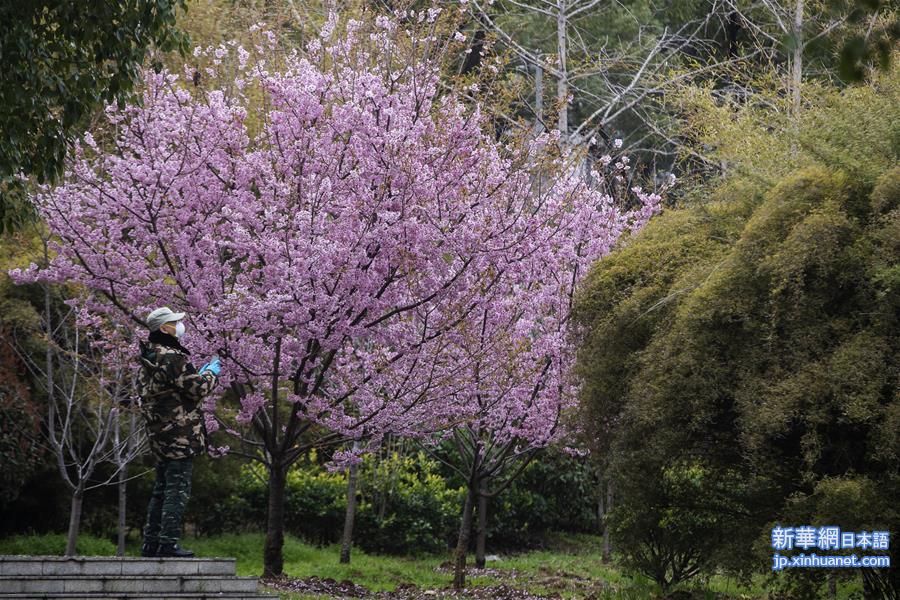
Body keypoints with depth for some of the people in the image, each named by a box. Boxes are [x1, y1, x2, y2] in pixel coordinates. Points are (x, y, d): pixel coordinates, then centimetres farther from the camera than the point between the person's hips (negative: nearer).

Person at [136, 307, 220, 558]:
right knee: (178, 489, -7)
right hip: (180, 432, -10)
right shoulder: (171, 357, -16)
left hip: (159, 433, 10)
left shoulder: (149, 358, 15)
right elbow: (196, 389, -16)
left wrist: (198, 374, 19)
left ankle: (151, 542, 18)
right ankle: (168, 542, -10)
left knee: (162, 488, 16)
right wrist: (211, 374, 2)